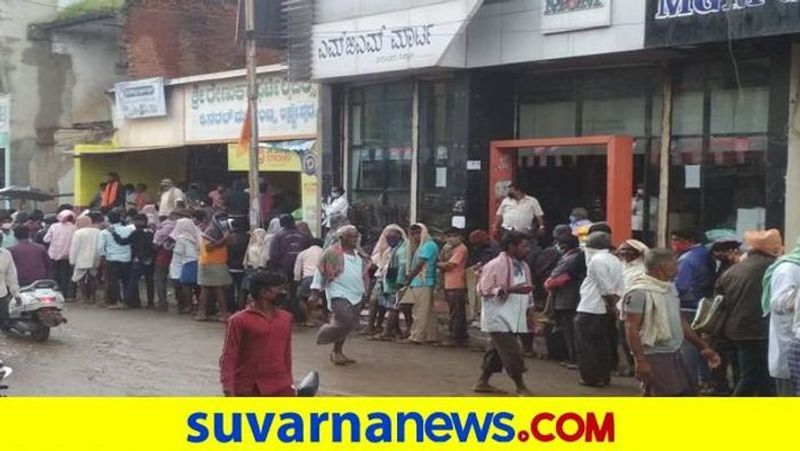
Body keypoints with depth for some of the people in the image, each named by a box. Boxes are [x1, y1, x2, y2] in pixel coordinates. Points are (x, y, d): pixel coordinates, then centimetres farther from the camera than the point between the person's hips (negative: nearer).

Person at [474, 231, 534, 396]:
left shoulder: (523, 266, 9)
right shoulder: (495, 265, -16)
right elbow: (485, 290, -18)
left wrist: (528, 313, 15)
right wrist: (511, 290, -26)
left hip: (513, 318, 8)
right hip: (498, 318, -8)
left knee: (498, 351, 15)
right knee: (512, 353, -9)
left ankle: (482, 383, 26)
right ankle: (521, 387, 1)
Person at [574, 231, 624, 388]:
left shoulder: (597, 259, -15)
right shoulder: (615, 260, 11)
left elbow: (606, 288, -18)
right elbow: (619, 287, 6)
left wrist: (612, 305, -6)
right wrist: (613, 304, 2)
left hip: (589, 310, -9)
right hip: (604, 310, 9)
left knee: (587, 346, 0)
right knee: (602, 345, 15)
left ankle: (591, 377, 3)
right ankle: (604, 376, 20)